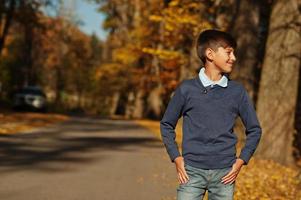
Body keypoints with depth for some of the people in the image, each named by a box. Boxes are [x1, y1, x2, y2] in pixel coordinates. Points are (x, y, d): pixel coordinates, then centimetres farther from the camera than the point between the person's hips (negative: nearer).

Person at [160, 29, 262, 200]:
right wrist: (176, 158, 1)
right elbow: (167, 125, 11)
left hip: (225, 173, 2)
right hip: (192, 171, -1)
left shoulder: (237, 91, 4)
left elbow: (254, 129, 12)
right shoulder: (186, 89, 1)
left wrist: (241, 161, 2)